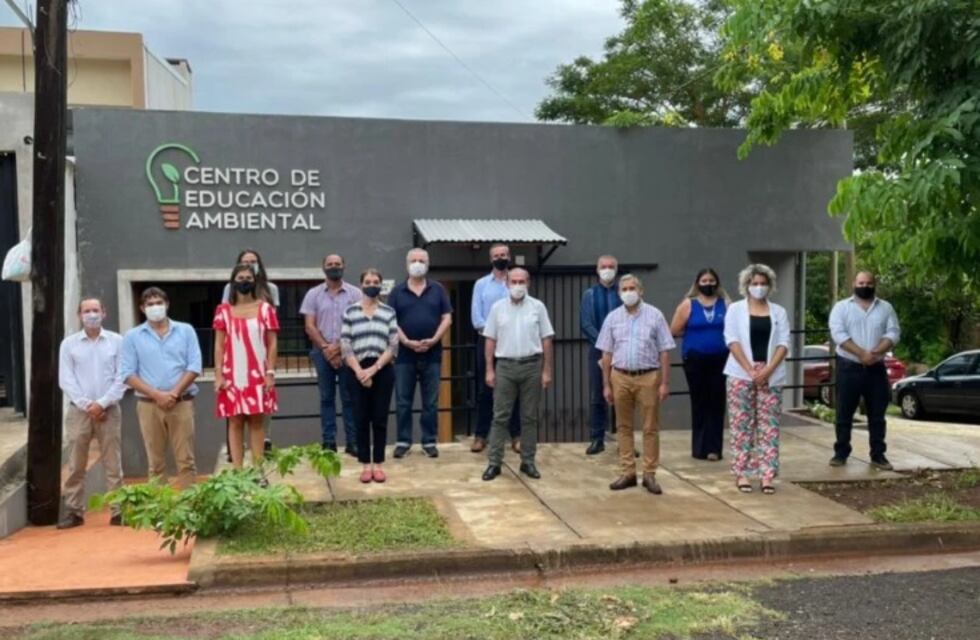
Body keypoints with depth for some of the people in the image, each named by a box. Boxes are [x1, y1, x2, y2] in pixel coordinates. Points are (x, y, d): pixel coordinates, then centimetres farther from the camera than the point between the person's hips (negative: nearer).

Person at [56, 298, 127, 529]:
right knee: (76, 466, 4)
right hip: (79, 411, 1)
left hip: (109, 410, -1)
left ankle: (118, 511, 4)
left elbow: (121, 378, -2)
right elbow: (65, 380, 0)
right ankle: (74, 511, 12)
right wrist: (86, 405, -10)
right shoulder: (69, 343, 5)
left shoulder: (117, 341, 3)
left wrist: (102, 403, -11)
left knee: (113, 465, 2)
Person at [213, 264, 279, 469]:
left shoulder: (265, 308, 4)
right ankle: (237, 471, 7)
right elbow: (219, 345, 4)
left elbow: (272, 343, 3)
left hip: (258, 375, 0)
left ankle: (258, 470, 7)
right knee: (235, 422, 2)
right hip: (232, 376, 0)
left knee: (257, 421, 2)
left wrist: (270, 372, -5)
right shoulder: (223, 310, 5)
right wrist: (218, 374, -3)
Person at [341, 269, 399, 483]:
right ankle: (366, 465, 11)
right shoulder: (350, 312, 4)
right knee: (361, 419, 3)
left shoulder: (389, 313, 5)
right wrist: (359, 371, -12)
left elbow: (393, 346, -2)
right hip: (357, 371, 0)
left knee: (380, 419, 3)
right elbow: (345, 345, -1)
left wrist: (374, 369, -11)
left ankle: (378, 464, 12)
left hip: (383, 371, 0)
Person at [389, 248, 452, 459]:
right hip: (405, 354, 0)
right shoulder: (397, 292, 5)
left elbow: (447, 318, 2)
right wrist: (407, 342, -14)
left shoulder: (438, 290, 7)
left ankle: (429, 441, 13)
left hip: (432, 355, 0)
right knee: (403, 401, 4)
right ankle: (403, 441, 12)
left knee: (430, 402, 5)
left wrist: (433, 340, -12)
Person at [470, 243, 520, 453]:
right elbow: (476, 316, 1)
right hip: (487, 341, 1)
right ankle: (481, 435, 8)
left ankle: (516, 436, 6)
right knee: (485, 389, 3)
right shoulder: (481, 284, 8)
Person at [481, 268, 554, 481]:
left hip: (532, 366, 0)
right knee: (500, 416, 2)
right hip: (505, 366, 0)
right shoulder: (497, 307, 4)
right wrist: (489, 370, 0)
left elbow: (547, 340, 2)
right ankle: (494, 463, 6)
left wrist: (546, 370, -2)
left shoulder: (537, 306, 2)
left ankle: (528, 462, 14)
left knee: (529, 417, 6)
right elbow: (491, 340, 6)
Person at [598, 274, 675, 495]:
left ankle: (649, 474, 10)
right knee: (623, 427, 8)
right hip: (620, 377, 3)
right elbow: (607, 354, 8)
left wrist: (665, 383, -6)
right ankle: (628, 472, 17)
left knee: (650, 428, 2)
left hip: (648, 377, -2)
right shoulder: (612, 317, 6)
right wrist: (606, 385, 4)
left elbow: (664, 352, -1)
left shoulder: (654, 315, -1)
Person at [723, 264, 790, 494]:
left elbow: (783, 344, 1)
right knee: (741, 425, 1)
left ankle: (767, 474, 5)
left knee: (769, 426, 1)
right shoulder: (735, 309, 4)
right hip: (741, 375, -2)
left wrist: (768, 370, -13)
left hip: (771, 376, 2)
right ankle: (741, 473, 6)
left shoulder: (779, 312, 10)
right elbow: (732, 341, -5)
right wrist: (750, 370, -15)